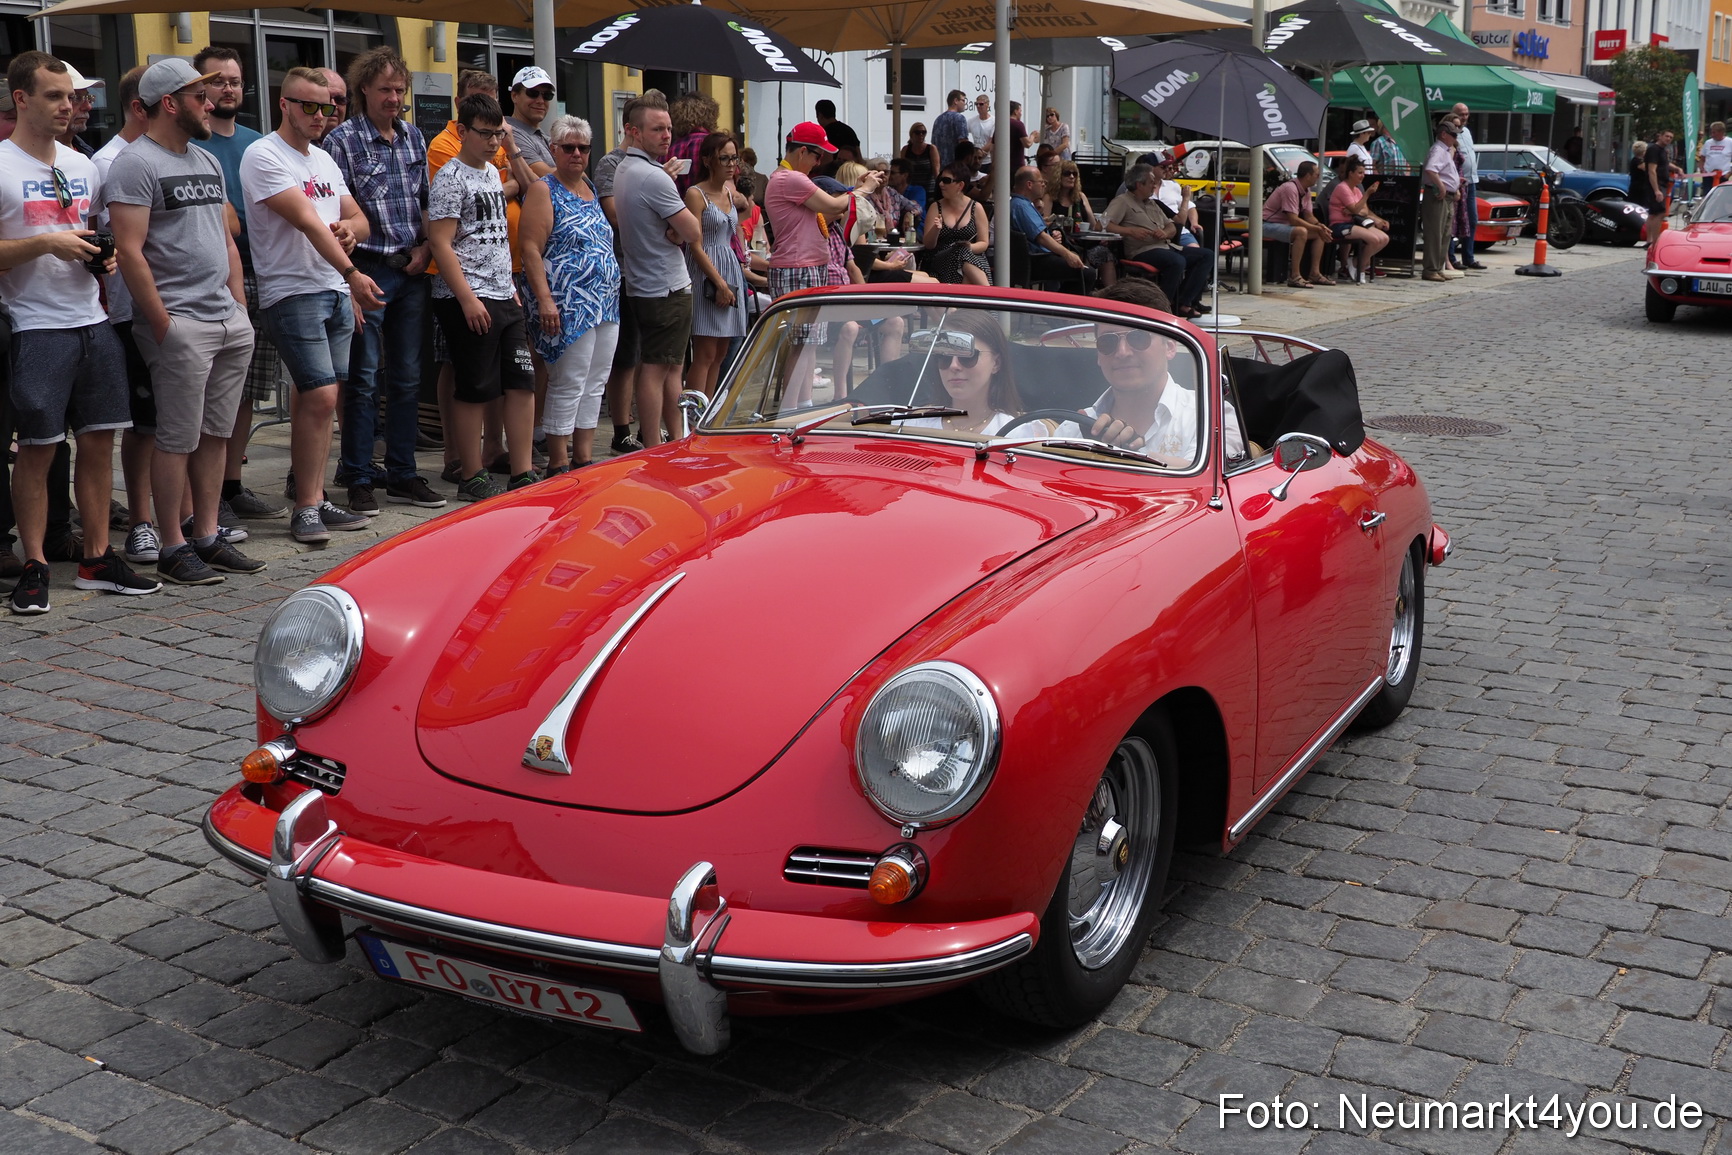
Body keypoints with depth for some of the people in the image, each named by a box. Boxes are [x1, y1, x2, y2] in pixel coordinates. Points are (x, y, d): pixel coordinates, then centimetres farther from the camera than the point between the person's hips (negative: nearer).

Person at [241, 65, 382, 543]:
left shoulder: (324, 159, 18)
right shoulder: (264, 155, -8)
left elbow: (358, 218, 20)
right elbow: (306, 220, -18)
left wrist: (351, 228, -5)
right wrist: (352, 272, -26)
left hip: (336, 293, 8)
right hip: (293, 293, -8)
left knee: (316, 398, 9)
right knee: (320, 396, -14)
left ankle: (315, 499, 14)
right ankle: (305, 508, -6)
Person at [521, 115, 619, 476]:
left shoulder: (591, 188, 18)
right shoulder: (544, 190, -5)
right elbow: (531, 249, -12)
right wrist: (544, 299, -21)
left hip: (605, 305, 8)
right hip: (567, 306, -8)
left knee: (594, 385, 10)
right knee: (568, 385, -6)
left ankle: (584, 458, 17)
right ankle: (558, 464, 0)